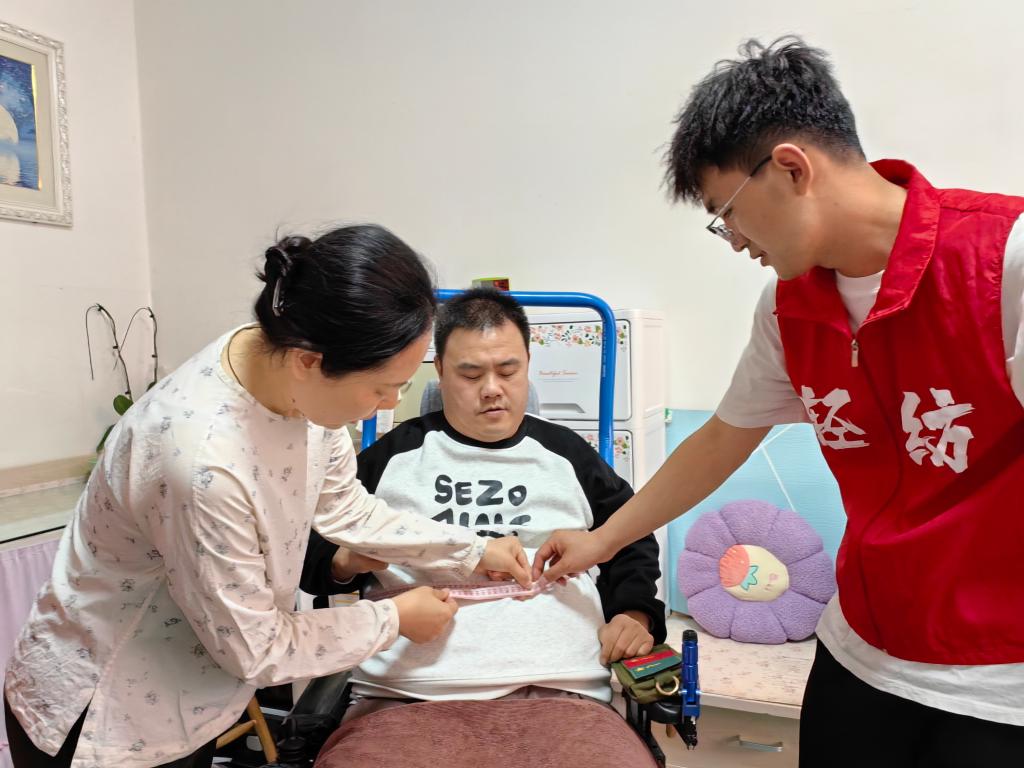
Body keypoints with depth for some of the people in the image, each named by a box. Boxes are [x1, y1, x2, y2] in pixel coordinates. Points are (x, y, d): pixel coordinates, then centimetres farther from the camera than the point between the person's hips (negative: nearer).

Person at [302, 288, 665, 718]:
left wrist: (637, 614, 8)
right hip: (404, 691, 0)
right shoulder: (393, 455, 14)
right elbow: (314, 550, 18)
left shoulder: (566, 454, 17)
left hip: (555, 689, 1)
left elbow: (632, 541, 25)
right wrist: (345, 561, -4)